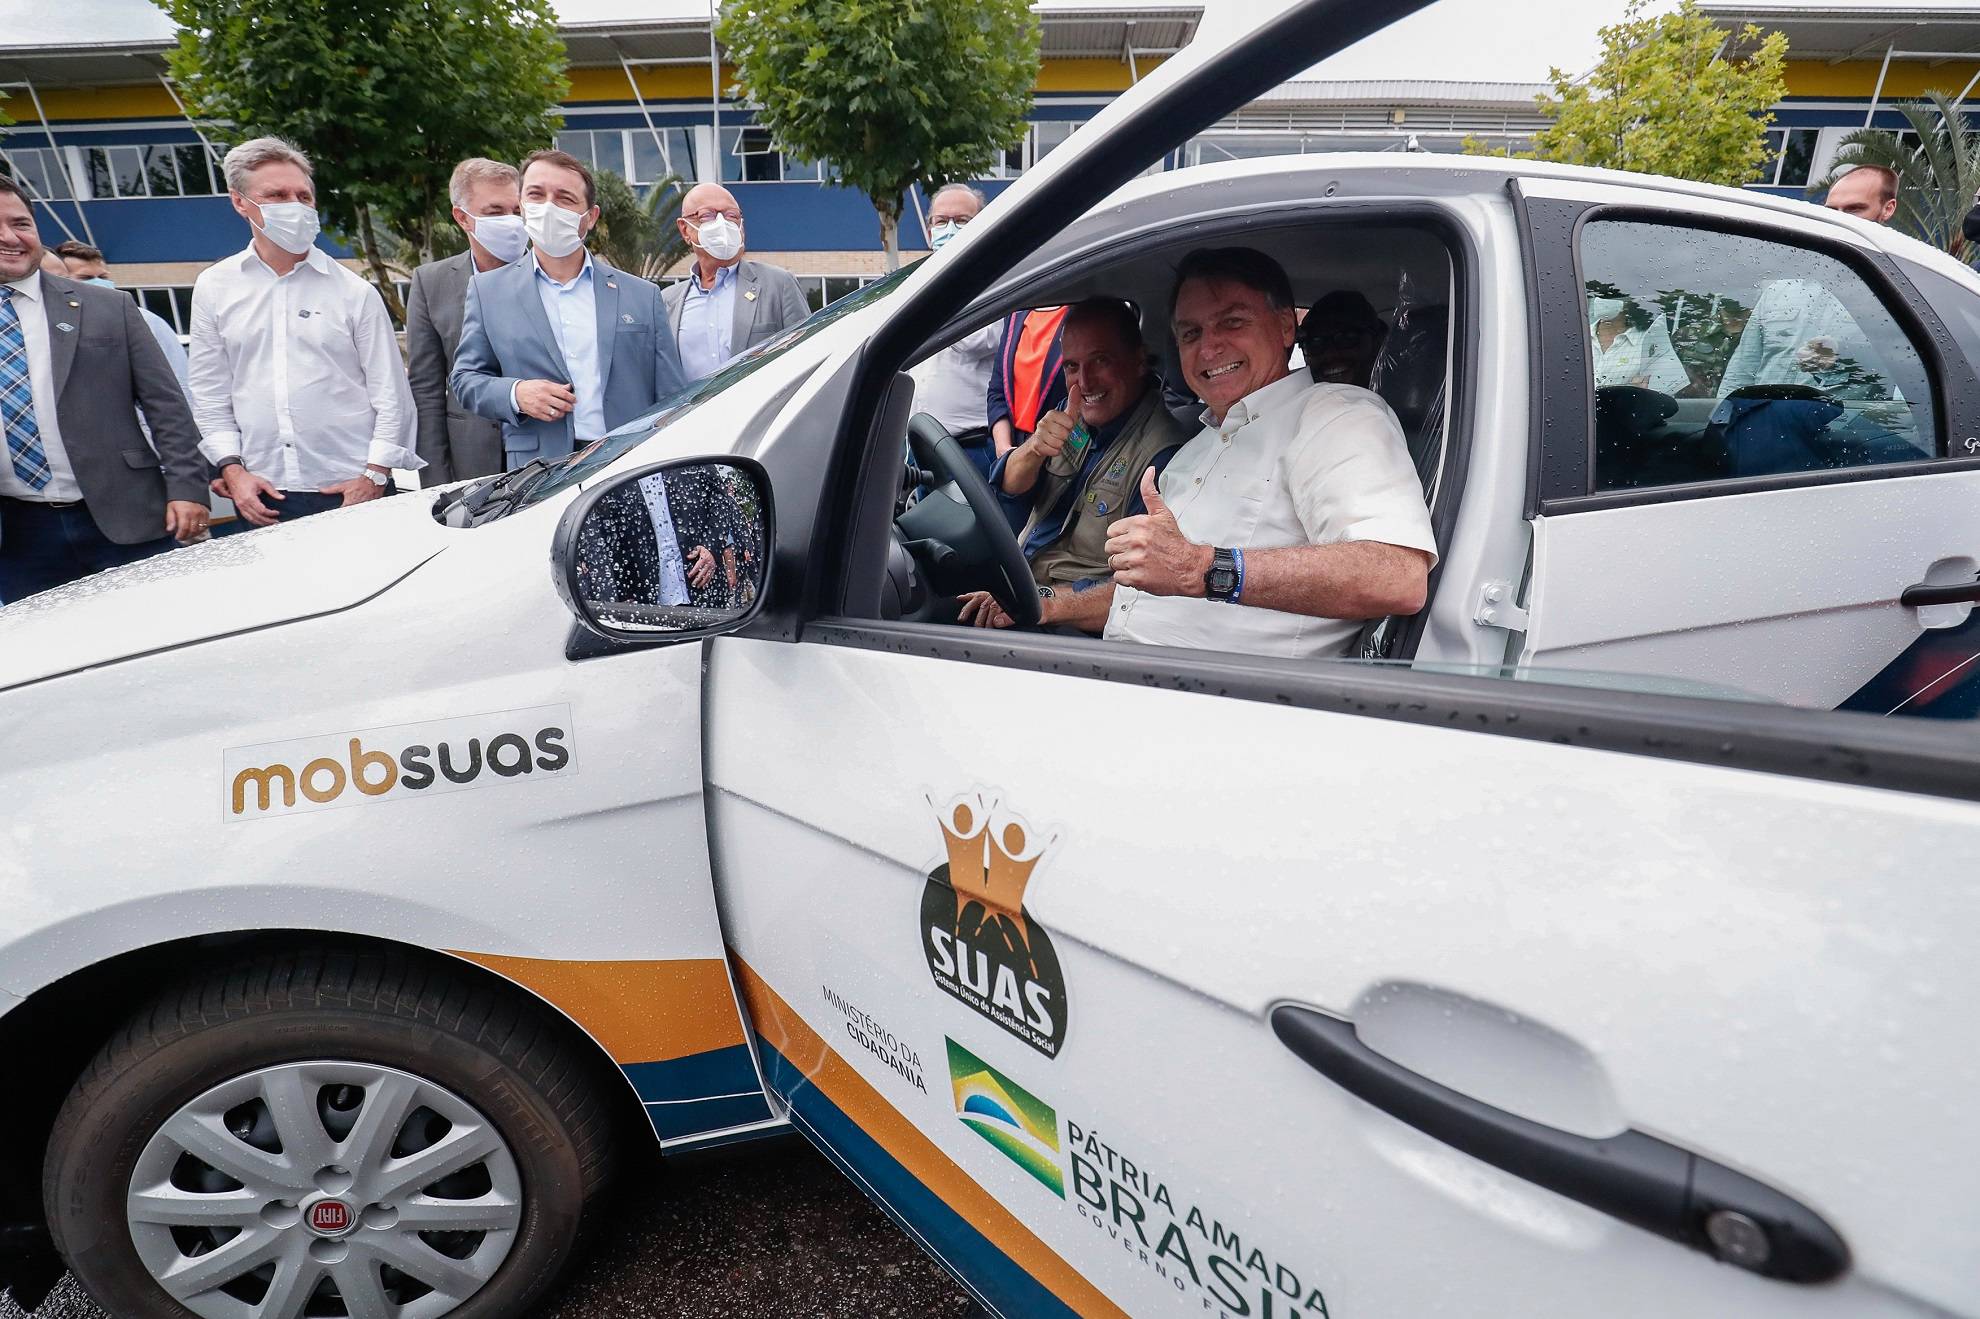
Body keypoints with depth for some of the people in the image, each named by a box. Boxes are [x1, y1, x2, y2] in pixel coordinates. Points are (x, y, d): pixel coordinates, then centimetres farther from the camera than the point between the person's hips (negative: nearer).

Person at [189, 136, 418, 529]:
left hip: (350, 491, -2)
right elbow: (210, 395, 11)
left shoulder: (355, 292, 2)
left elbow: (391, 396, 1)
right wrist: (232, 468, 1)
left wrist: (374, 477, -6)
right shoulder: (213, 288, 8)